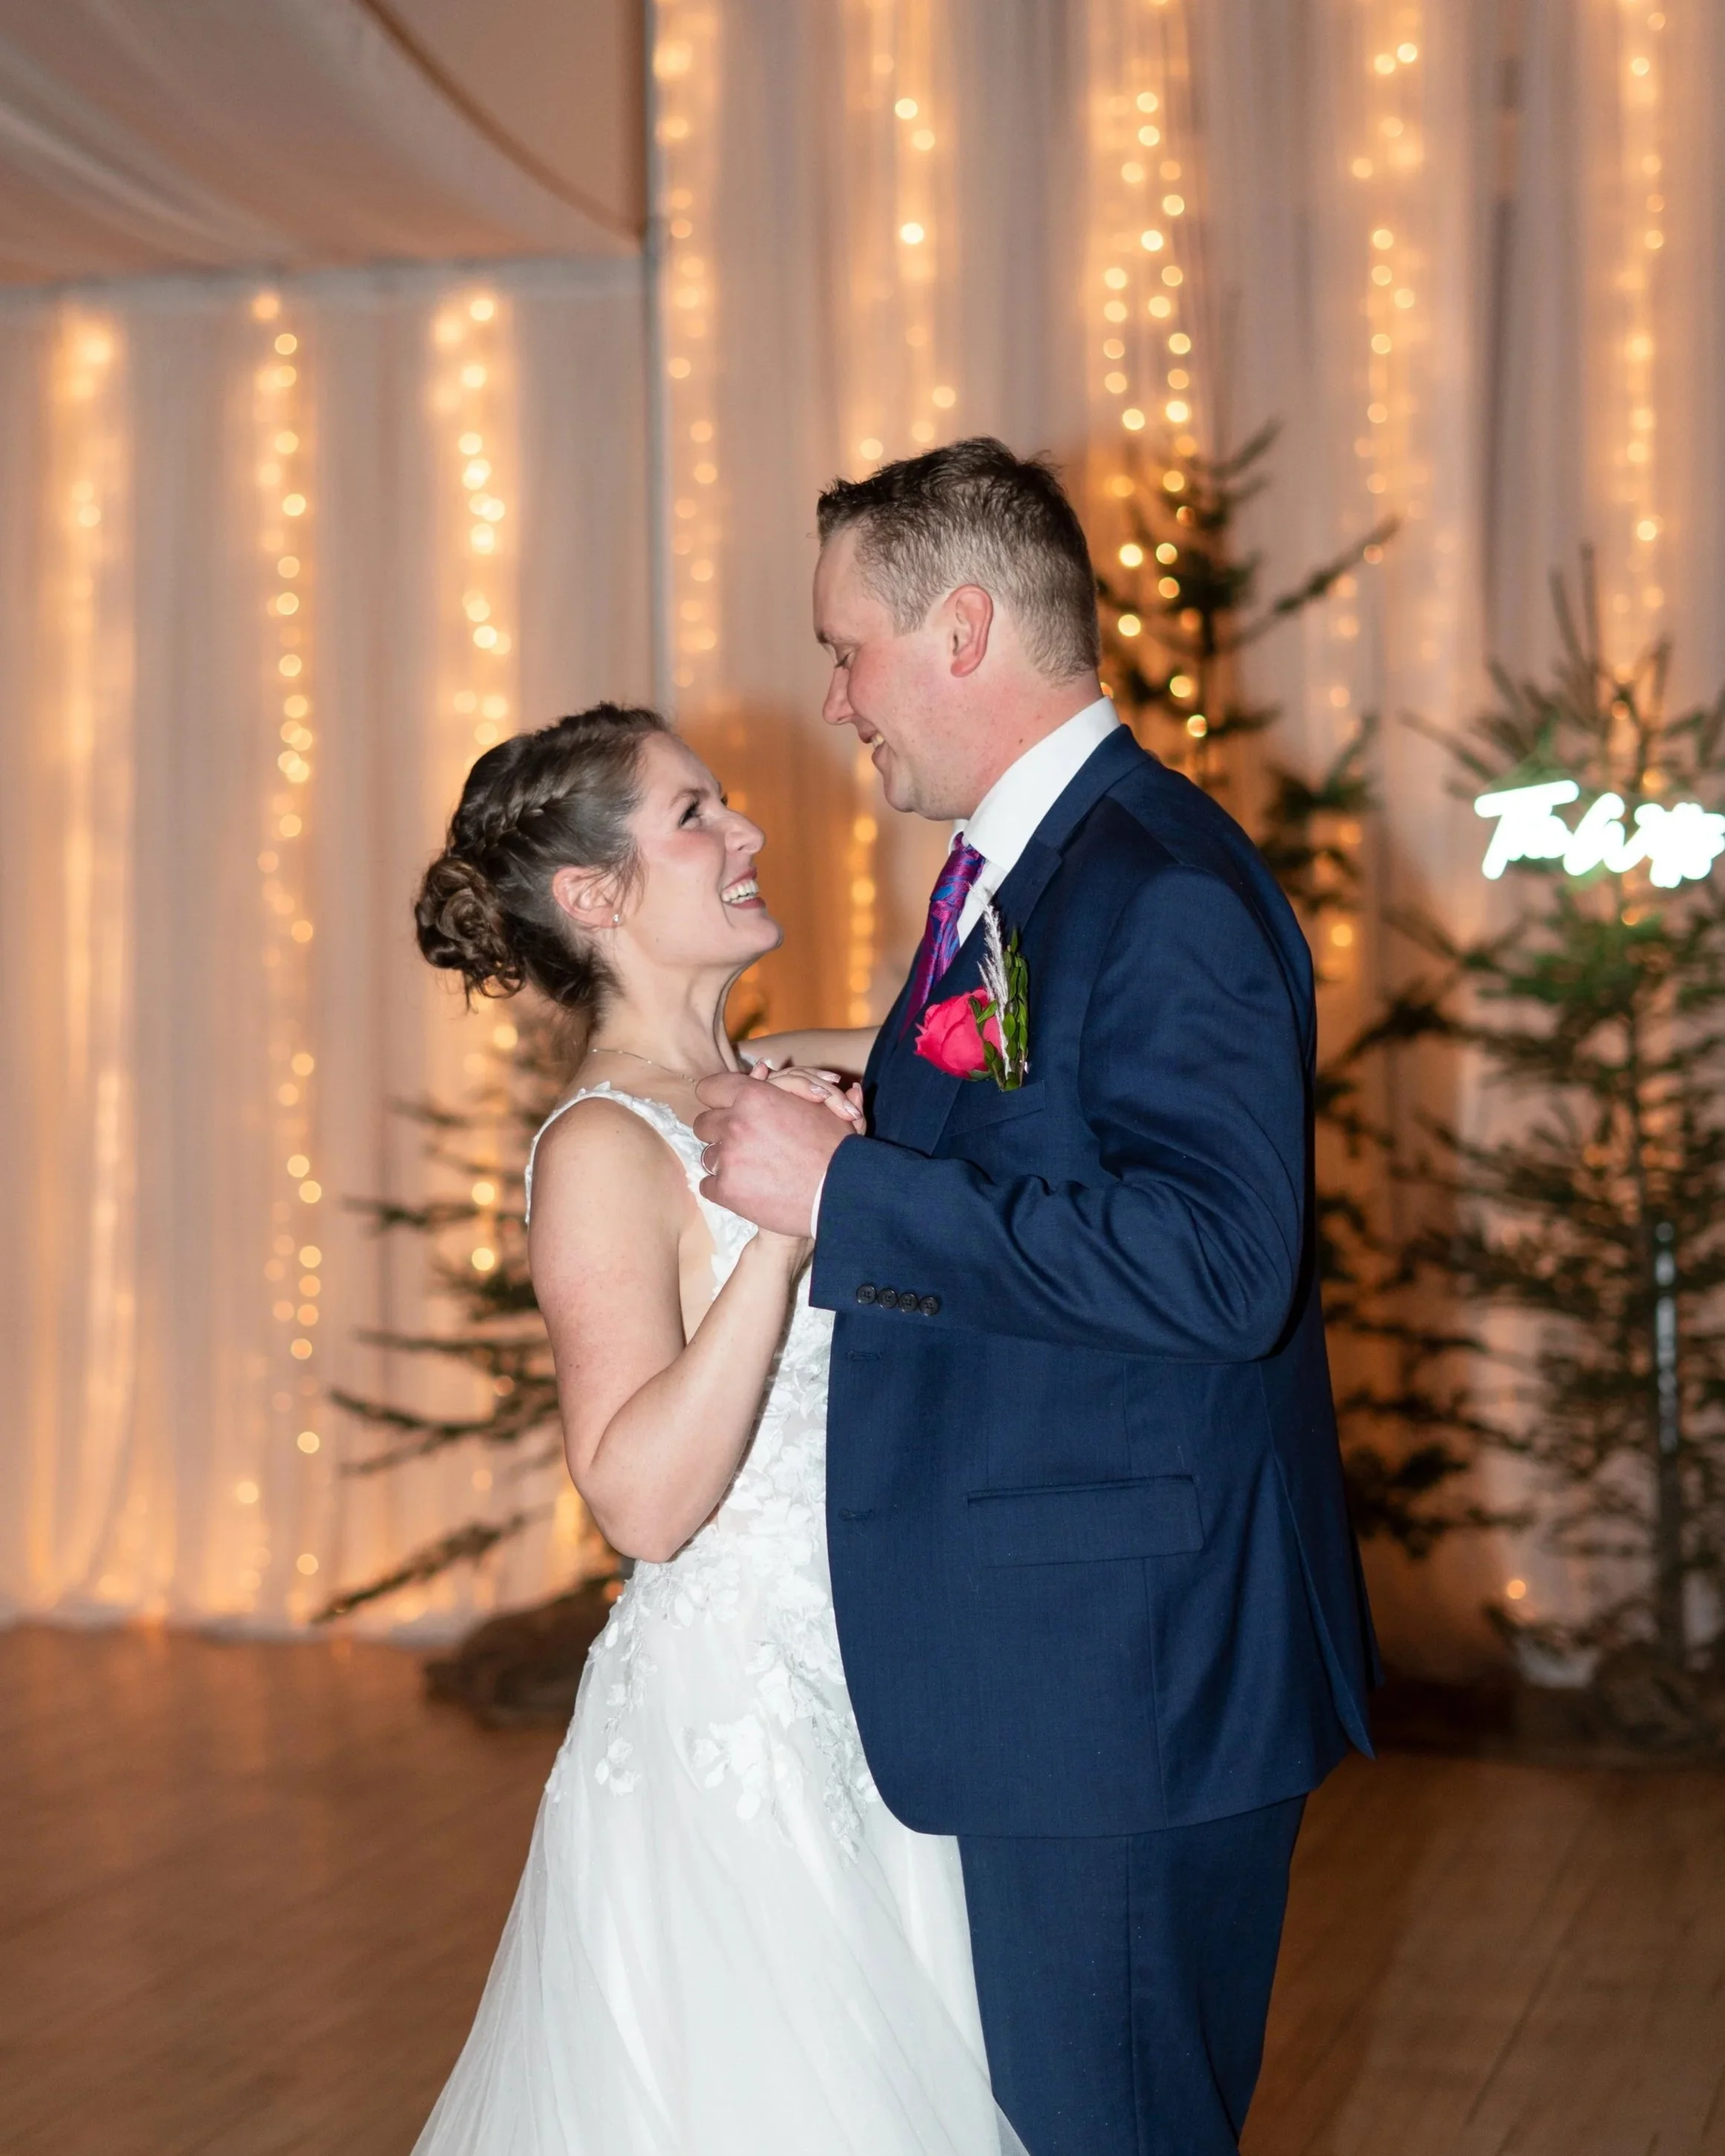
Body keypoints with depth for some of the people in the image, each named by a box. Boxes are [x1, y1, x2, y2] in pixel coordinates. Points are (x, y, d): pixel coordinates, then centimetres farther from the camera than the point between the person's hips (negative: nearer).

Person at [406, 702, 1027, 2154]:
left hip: (860, 1708, 8)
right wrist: (783, 1215, -27)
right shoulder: (604, 1147, -16)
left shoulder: (777, 1090, 6)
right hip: (724, 1720, -8)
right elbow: (644, 1500, -24)